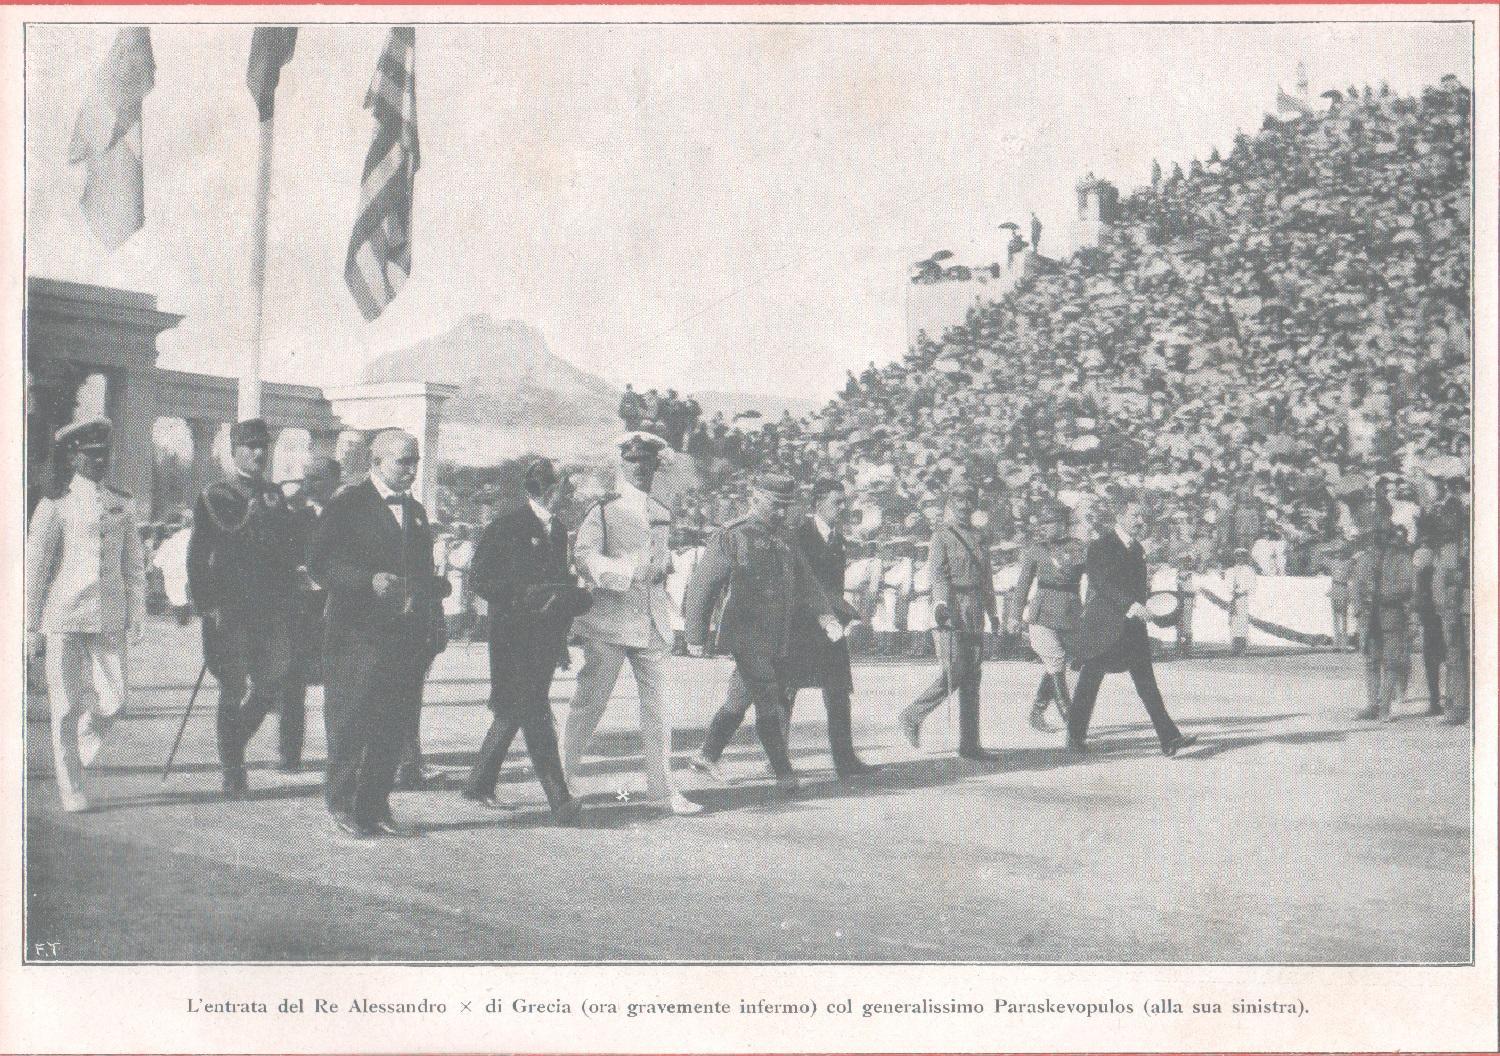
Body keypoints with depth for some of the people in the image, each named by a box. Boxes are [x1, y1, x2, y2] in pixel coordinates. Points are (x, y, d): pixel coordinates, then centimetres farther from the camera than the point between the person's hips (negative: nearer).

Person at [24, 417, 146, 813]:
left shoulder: (122, 504, 10)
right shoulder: (55, 504, -2)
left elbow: (134, 565, 14)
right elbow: (34, 568, 0)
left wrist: (137, 616, 8)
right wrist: (31, 627, -1)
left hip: (108, 618, 4)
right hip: (64, 616, -3)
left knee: (113, 699, -3)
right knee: (66, 705, 0)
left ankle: (80, 749, 26)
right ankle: (71, 790, 11)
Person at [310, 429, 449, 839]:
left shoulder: (415, 511, 18)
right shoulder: (347, 505, -3)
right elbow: (320, 565, -10)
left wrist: (435, 625, 12)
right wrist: (370, 581, -23)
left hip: (409, 638, 6)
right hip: (360, 637, -6)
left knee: (395, 728, 6)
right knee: (351, 724, -1)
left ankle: (375, 808, 14)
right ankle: (342, 806, 11)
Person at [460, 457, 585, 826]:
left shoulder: (559, 530, 14)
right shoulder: (505, 527, -7)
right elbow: (481, 581, -8)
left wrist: (565, 596, 1)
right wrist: (524, 595, -18)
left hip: (548, 636, 7)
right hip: (515, 636, -7)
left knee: (515, 711, 14)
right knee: (535, 713, -10)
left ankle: (479, 783, 28)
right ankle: (559, 800, -13)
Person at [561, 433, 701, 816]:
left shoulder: (662, 514, 17)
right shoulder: (604, 509, 0)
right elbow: (583, 554, -13)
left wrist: (663, 566, 14)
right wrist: (624, 572, -25)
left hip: (653, 622, 5)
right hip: (610, 616, -5)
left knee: (658, 705, 3)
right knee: (591, 700, 0)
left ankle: (663, 787, 8)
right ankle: (563, 774, 14)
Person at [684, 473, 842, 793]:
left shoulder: (784, 540, 15)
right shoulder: (730, 537, -5)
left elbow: (805, 582, 9)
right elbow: (701, 585, -4)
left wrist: (825, 615, -8)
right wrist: (696, 636, -5)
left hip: (779, 641, 7)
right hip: (747, 637, -7)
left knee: (741, 698, 14)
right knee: (769, 703, -11)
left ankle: (707, 755, 27)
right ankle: (784, 773, -8)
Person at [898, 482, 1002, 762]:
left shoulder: (978, 538, 18)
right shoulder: (941, 536, -4)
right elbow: (938, 573, -15)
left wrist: (993, 614, 22)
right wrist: (940, 603, -30)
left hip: (974, 620, 7)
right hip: (951, 615, -7)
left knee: (971, 681, 6)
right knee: (953, 676, -11)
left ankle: (970, 745, 8)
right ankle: (912, 716, 9)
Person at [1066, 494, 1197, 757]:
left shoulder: (1137, 548, 14)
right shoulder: (1100, 546, -9)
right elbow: (1102, 582, -19)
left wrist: (1143, 593, 2)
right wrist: (1130, 604, -26)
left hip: (1132, 625, 6)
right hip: (1102, 626, -6)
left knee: (1146, 681, -1)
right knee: (1090, 680, 5)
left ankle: (1169, 739, -7)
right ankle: (1076, 736, 19)